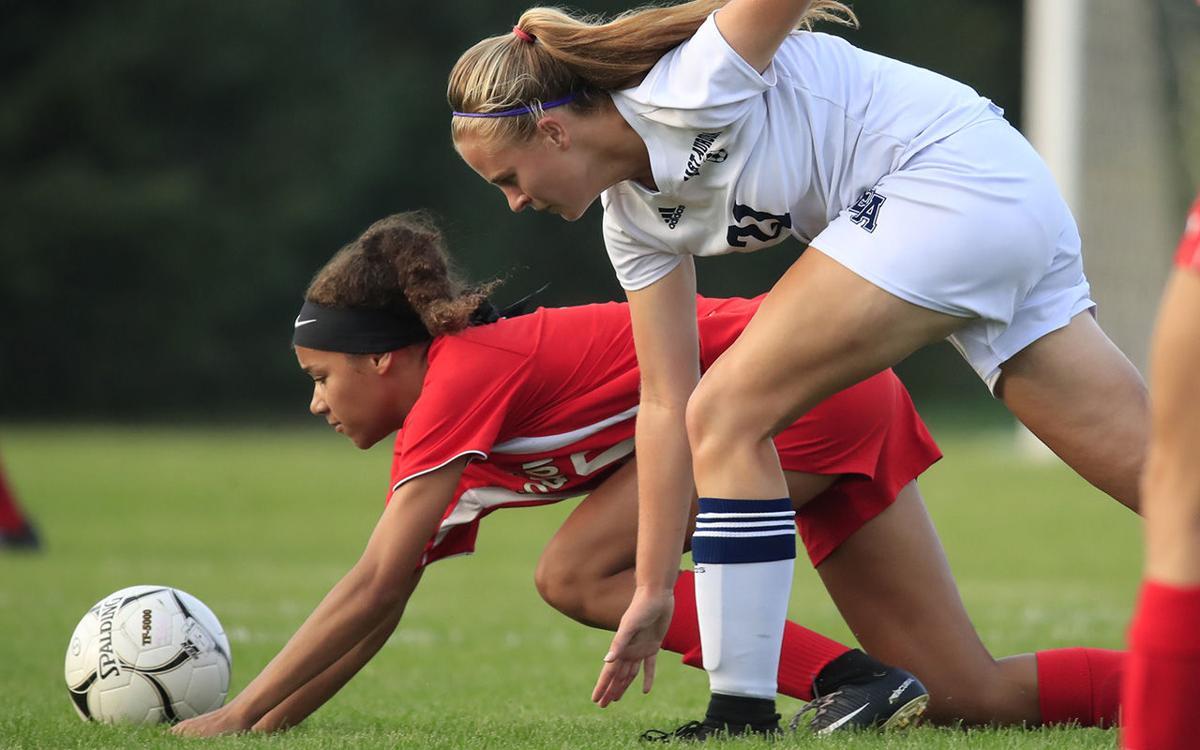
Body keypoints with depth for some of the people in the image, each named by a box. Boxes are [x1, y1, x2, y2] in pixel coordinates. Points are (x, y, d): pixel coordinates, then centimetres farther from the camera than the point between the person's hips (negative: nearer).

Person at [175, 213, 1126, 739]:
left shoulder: (461, 377, -14)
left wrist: (235, 719, -14)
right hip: (840, 404, 9)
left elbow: (374, 589, -18)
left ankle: (851, 684, -17)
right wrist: (265, 723, 12)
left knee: (579, 573, -15)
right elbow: (380, 609, 16)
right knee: (973, 695, 3)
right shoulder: (441, 443, 12)